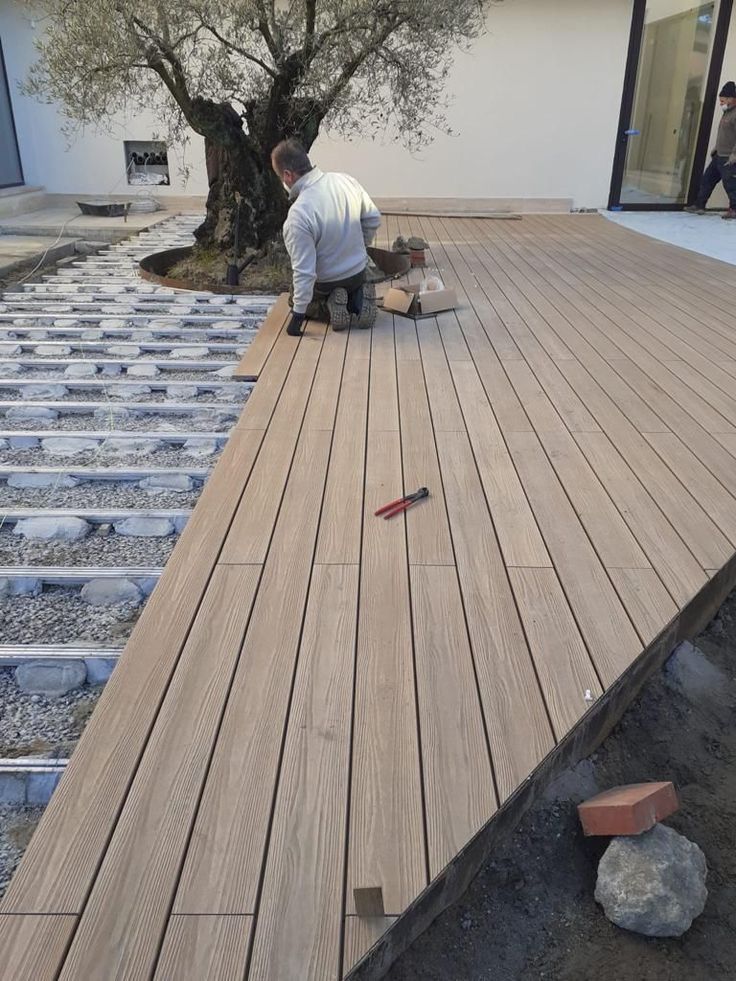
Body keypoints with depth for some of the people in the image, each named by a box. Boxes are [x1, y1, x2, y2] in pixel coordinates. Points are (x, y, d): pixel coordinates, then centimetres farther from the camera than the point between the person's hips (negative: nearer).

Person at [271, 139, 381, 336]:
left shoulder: (298, 214, -32)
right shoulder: (347, 181, -14)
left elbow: (304, 271, -29)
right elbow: (373, 218, 0)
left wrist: (297, 315, -19)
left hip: (326, 283, -4)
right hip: (359, 272, 4)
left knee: (299, 302, 29)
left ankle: (330, 306, -2)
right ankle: (357, 298, 4)